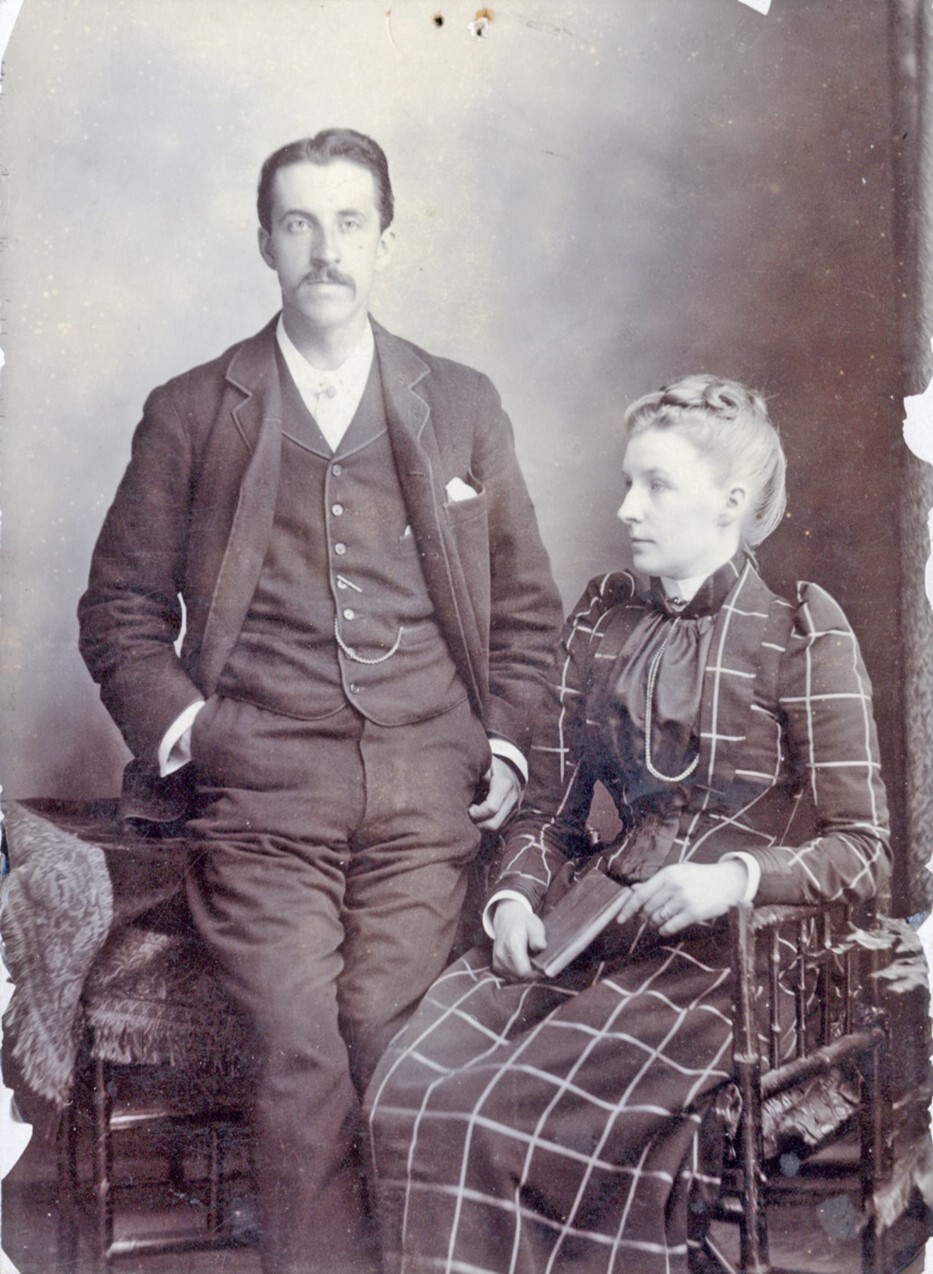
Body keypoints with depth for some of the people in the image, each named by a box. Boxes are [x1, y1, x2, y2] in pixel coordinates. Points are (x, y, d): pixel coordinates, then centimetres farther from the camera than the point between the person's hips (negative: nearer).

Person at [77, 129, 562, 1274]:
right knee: (301, 1048, -15)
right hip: (262, 789, 0)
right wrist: (181, 731, -1)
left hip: (427, 789, 1)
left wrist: (506, 744, 6)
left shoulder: (462, 407, 15)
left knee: (386, 1038, -12)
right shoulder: (189, 413, 11)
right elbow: (120, 612, 14)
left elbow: (524, 605, 19)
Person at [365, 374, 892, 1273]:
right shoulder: (599, 618, 15)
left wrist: (737, 878, -19)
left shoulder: (802, 635, 0)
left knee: (513, 1114, -25)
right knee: (408, 1091, -20)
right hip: (594, 919, 5)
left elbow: (861, 851, -2)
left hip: (733, 941, -4)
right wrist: (516, 897, -2)